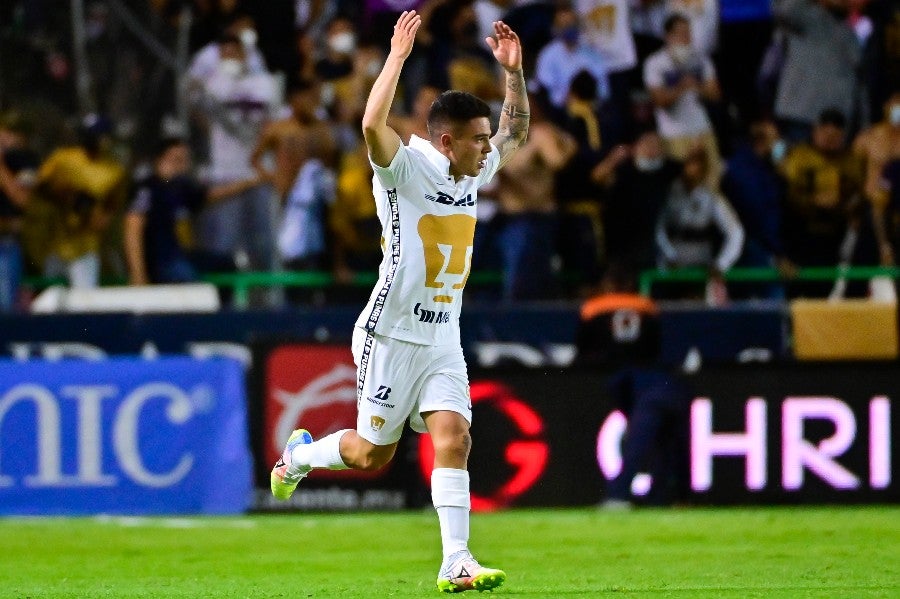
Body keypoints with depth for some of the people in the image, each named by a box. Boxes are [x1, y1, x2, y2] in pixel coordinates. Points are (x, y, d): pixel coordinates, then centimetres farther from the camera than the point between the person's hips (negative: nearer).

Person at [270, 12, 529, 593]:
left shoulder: (473, 174, 7)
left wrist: (514, 69, 6)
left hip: (443, 340, 6)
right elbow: (373, 125, -33)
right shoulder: (405, 170, -13)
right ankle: (302, 452, 34)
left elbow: (516, 131, 21)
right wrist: (399, 55, -29)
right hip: (392, 336, -6)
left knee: (454, 439, -11)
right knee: (373, 453, 4)